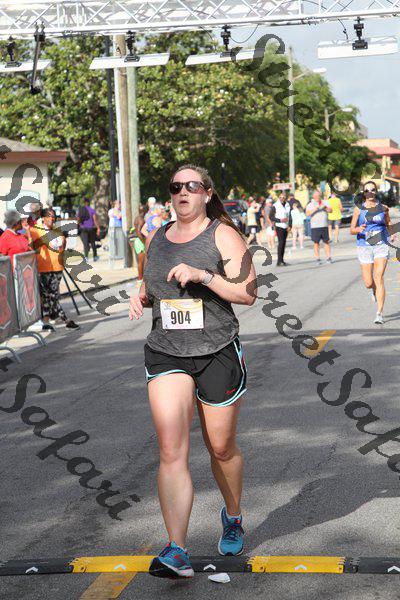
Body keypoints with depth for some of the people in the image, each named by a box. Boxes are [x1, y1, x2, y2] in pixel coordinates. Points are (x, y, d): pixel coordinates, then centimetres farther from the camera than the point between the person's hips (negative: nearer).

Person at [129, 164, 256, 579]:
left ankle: (233, 516, 41)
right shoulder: (156, 239, 11)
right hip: (165, 354, 3)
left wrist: (203, 275, -23)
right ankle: (177, 552, -15)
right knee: (171, 451, -12)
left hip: (218, 354, -3)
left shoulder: (223, 235, -4)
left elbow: (248, 293, -12)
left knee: (221, 448, 11)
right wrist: (141, 297, 3)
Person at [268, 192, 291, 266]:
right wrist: (280, 220, -16)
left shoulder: (288, 205, 11)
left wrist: (289, 225, 4)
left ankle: (282, 260, 12)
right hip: (279, 226, -6)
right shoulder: (275, 206, -6)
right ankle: (279, 261, -15)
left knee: (283, 243, 6)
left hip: (285, 227, 6)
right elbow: (270, 217, -6)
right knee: (281, 243, -14)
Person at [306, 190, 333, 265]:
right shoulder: (310, 204, 4)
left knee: (326, 242, 3)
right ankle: (317, 259, 1)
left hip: (324, 225, 2)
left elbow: (330, 210, 5)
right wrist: (315, 209, -22)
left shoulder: (324, 202, 12)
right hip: (315, 226, -2)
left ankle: (328, 257, 7)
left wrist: (325, 207, -13)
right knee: (316, 243, -2)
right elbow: (307, 213, -11)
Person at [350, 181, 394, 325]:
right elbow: (351, 230, 0)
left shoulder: (383, 208, 5)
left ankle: (379, 314, -14)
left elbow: (388, 222, 22)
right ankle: (374, 290, 40)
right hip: (364, 246, 0)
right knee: (368, 283, 0)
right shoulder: (358, 209, 1)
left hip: (381, 245, 0)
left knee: (379, 278, -15)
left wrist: (392, 234, 4)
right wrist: (359, 229, -22)